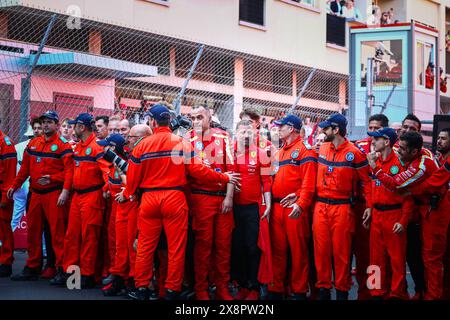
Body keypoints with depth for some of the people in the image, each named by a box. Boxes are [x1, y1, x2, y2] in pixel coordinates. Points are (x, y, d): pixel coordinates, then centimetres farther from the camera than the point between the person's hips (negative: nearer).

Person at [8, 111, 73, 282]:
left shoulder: (62, 144, -5)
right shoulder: (33, 143, 13)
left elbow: (69, 169, -14)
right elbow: (25, 167, 19)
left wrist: (65, 190, -23)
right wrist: (14, 186, 16)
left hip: (54, 194, -6)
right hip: (36, 193, 7)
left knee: (57, 232, -7)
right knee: (33, 231, 11)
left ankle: (61, 268, -2)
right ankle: (32, 268, 20)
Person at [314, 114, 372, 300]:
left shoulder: (354, 153, -6)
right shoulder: (322, 149, 9)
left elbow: (366, 181, -2)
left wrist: (369, 207, -6)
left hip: (342, 208, -4)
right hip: (320, 206, 5)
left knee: (341, 251, 1)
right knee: (321, 249, 5)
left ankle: (342, 291, 11)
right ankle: (323, 288, 15)